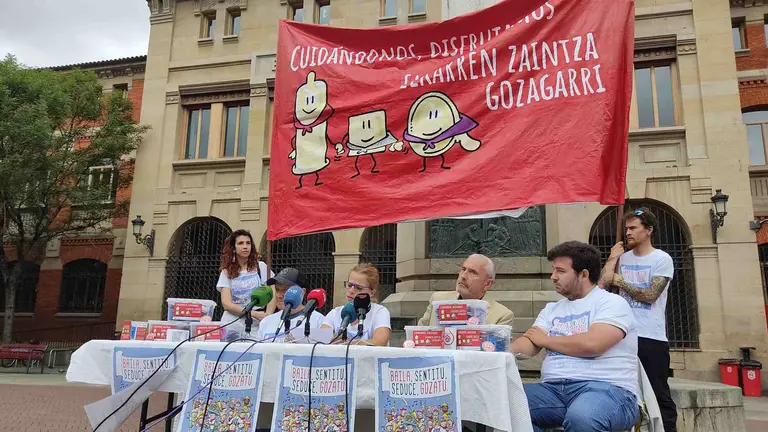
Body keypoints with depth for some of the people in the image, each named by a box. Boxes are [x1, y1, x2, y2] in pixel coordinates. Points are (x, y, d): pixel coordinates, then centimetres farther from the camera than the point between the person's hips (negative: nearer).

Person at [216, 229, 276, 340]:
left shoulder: (260, 267, 5)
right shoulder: (226, 272, 7)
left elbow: (272, 295, -1)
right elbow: (227, 304, -3)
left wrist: (267, 317, -17)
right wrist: (254, 313, -15)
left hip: (255, 326, -1)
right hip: (231, 325, 1)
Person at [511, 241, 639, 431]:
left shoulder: (612, 303, 0)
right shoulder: (551, 309, 20)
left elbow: (591, 344, -17)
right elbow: (529, 344, 8)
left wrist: (545, 339, 0)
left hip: (605, 388, -5)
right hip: (553, 388, 6)